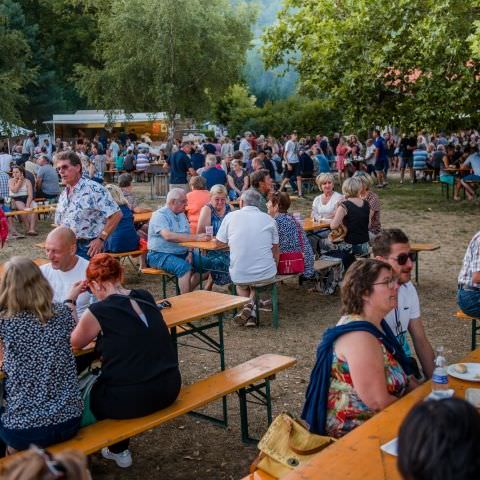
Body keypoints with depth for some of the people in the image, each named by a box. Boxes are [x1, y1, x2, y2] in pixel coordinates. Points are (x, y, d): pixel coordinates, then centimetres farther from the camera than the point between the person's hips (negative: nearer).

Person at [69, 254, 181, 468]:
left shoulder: (97, 312, -13)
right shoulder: (146, 297, 3)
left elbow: (74, 343, 6)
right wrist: (105, 297, 20)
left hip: (130, 399, -6)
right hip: (170, 388, 6)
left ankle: (118, 450, 36)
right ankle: (117, 449, 42)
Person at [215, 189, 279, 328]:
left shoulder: (231, 216, -1)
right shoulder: (269, 219, 3)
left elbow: (220, 243, 9)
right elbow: (275, 250, 6)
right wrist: (274, 269, 22)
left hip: (239, 274, -1)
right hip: (266, 274, 1)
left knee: (241, 284, 33)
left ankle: (249, 310, 9)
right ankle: (251, 303, 6)